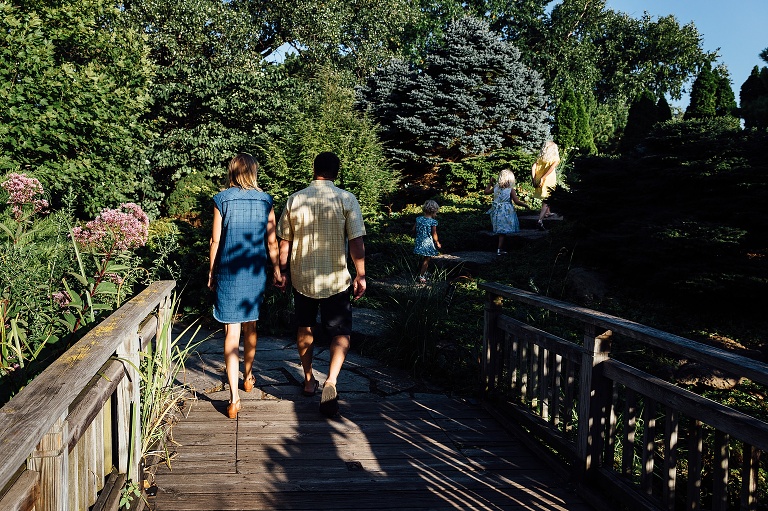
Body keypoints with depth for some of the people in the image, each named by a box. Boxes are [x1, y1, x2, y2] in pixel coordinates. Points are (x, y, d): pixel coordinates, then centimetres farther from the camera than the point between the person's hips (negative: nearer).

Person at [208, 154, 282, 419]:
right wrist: (276, 270, 14)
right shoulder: (265, 200, 0)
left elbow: (216, 241, -3)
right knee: (250, 326, 20)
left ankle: (234, 398, -7)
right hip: (256, 272, 2)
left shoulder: (221, 200, -5)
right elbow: (271, 241, 3)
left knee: (232, 332, -2)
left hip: (228, 273, -2)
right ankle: (248, 377, 40)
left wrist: (211, 273, 7)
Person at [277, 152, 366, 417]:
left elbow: (284, 242, 3)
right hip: (335, 280, -2)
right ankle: (331, 381, -15)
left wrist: (282, 271, 16)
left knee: (305, 327, 21)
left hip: (302, 278, 3)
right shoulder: (346, 199, -9)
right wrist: (360, 275, 0)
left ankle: (309, 380, 32)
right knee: (340, 332, 6)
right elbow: (357, 243, -10)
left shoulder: (295, 200, -1)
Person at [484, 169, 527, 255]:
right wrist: (525, 204, 2)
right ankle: (499, 249, -1)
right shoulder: (511, 190, -11)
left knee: (501, 231, 14)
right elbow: (517, 202, -13)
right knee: (503, 232, 0)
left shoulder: (495, 188, 1)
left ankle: (501, 248, 20)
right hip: (506, 212, -4)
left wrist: (490, 183, 27)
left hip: (497, 211, 5)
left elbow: (486, 192, 16)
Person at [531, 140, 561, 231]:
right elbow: (551, 168, -19)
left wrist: (534, 180, -4)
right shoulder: (555, 159, -3)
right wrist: (542, 178, -21)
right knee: (546, 201, -3)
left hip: (539, 182, 5)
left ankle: (547, 212, 48)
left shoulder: (540, 158, 7)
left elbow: (533, 168, -4)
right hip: (549, 182, -5)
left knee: (545, 198, 28)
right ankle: (540, 220, -19)